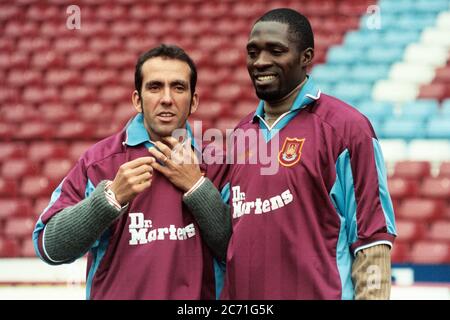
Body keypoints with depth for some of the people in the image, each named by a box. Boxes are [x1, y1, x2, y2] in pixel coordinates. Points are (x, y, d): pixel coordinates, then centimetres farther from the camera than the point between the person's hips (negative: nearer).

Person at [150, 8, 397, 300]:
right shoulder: (242, 134, 11)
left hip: (317, 292, -5)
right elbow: (231, 243, 13)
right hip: (239, 295, 5)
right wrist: (195, 188, 0)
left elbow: (372, 240, -11)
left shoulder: (346, 128, -7)